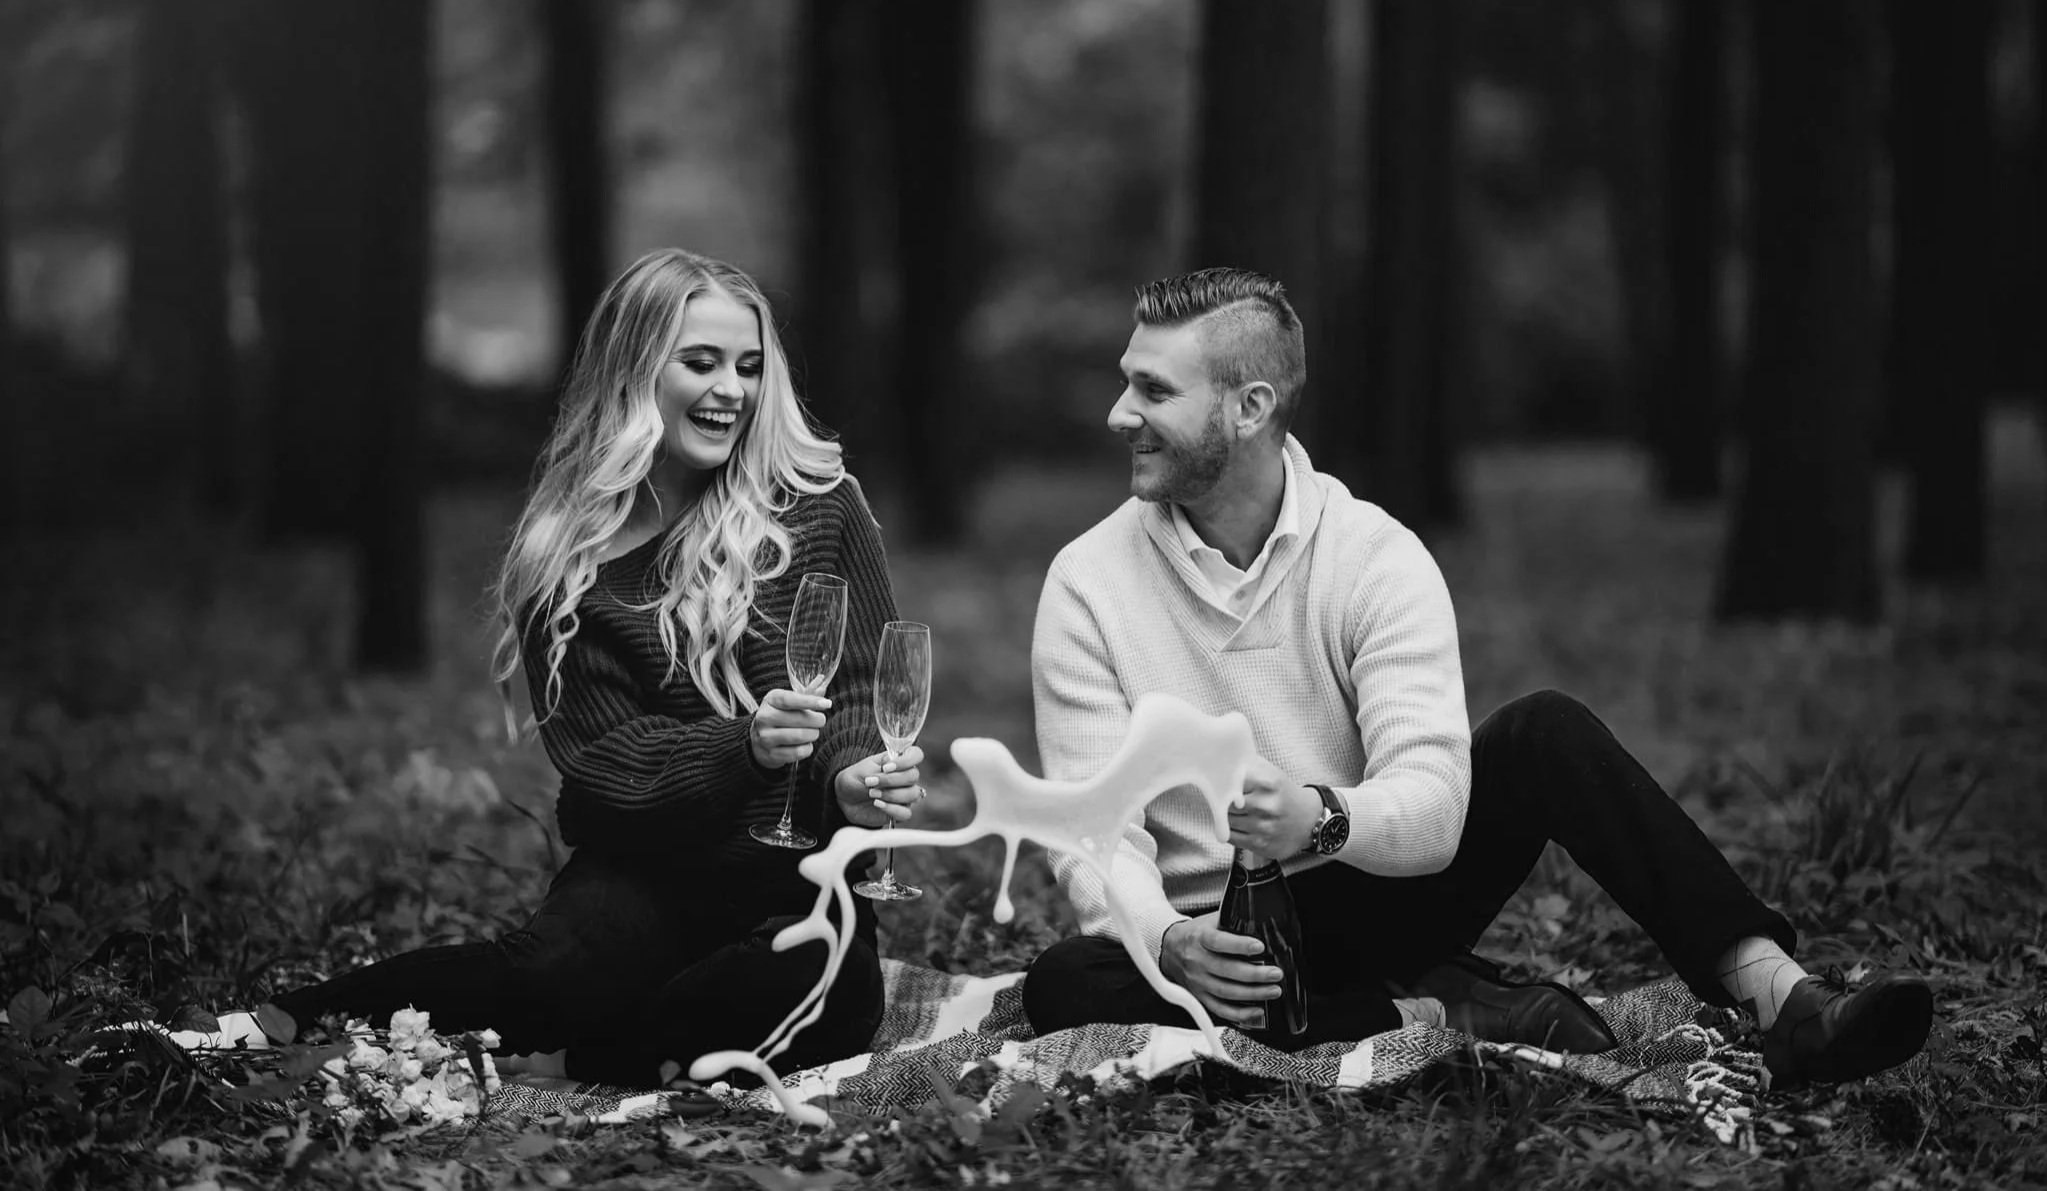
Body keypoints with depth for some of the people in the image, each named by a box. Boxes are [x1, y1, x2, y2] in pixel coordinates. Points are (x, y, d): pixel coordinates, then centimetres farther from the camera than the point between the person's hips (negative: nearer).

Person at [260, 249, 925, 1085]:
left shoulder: (818, 506, 3)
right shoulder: (566, 555, 2)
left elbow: (865, 689, 2)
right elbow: (599, 751, -5)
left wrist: (855, 774, -23)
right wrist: (744, 747, -25)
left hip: (800, 870, 1)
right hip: (643, 867, -1)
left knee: (833, 995, -34)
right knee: (563, 974, -34)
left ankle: (568, 1057, -16)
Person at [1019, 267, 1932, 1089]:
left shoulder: (1375, 555, -9)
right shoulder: (1088, 582, -8)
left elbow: (1431, 803, -21)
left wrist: (1324, 819, -44)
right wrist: (1168, 940, -36)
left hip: (1373, 896, 0)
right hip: (1225, 936, 0)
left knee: (1544, 733, -22)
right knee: (1063, 988, -33)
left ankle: (1780, 999, -31)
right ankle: (1437, 1016, -28)